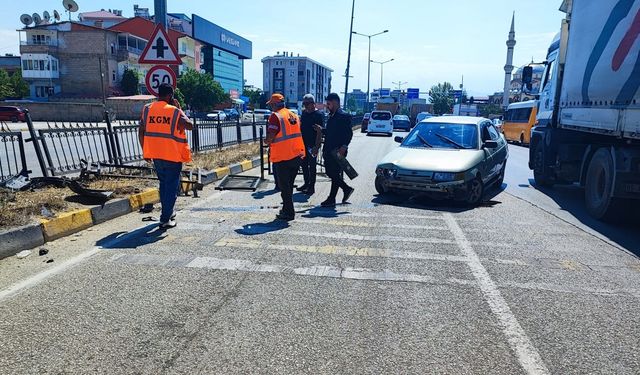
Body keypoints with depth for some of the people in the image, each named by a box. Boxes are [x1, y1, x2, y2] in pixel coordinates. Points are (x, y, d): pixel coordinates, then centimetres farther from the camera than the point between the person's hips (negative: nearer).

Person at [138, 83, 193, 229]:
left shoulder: (147, 109, 3)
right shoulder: (175, 111, -10)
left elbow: (141, 132, 4)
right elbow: (190, 125, 0)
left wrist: (145, 151, 13)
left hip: (155, 154, 5)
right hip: (173, 155, -5)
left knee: (163, 183, 21)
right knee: (172, 186, 2)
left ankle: (168, 212, 32)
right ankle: (165, 219, -1)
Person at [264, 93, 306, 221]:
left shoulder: (275, 116, -11)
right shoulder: (294, 115, 11)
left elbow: (270, 137, -18)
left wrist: (266, 141, 4)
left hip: (283, 157, -7)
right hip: (297, 155, 7)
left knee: (284, 186, 2)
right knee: (289, 185, 18)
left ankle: (288, 213, 6)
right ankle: (287, 209, 27)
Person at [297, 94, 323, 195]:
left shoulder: (318, 115, -12)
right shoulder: (304, 112, 11)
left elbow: (319, 132, -16)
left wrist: (316, 146, -22)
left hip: (312, 145, -8)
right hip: (303, 144, 8)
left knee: (312, 166, -1)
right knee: (304, 165, 15)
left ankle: (312, 187, 7)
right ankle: (306, 183, 28)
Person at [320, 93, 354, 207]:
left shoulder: (344, 116, -11)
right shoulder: (331, 115, 16)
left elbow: (349, 133, -16)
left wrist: (344, 147, -23)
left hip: (338, 151, -9)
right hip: (329, 150, 9)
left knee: (334, 174, -3)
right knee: (330, 173, 13)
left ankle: (331, 199, 5)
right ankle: (347, 189, 29)